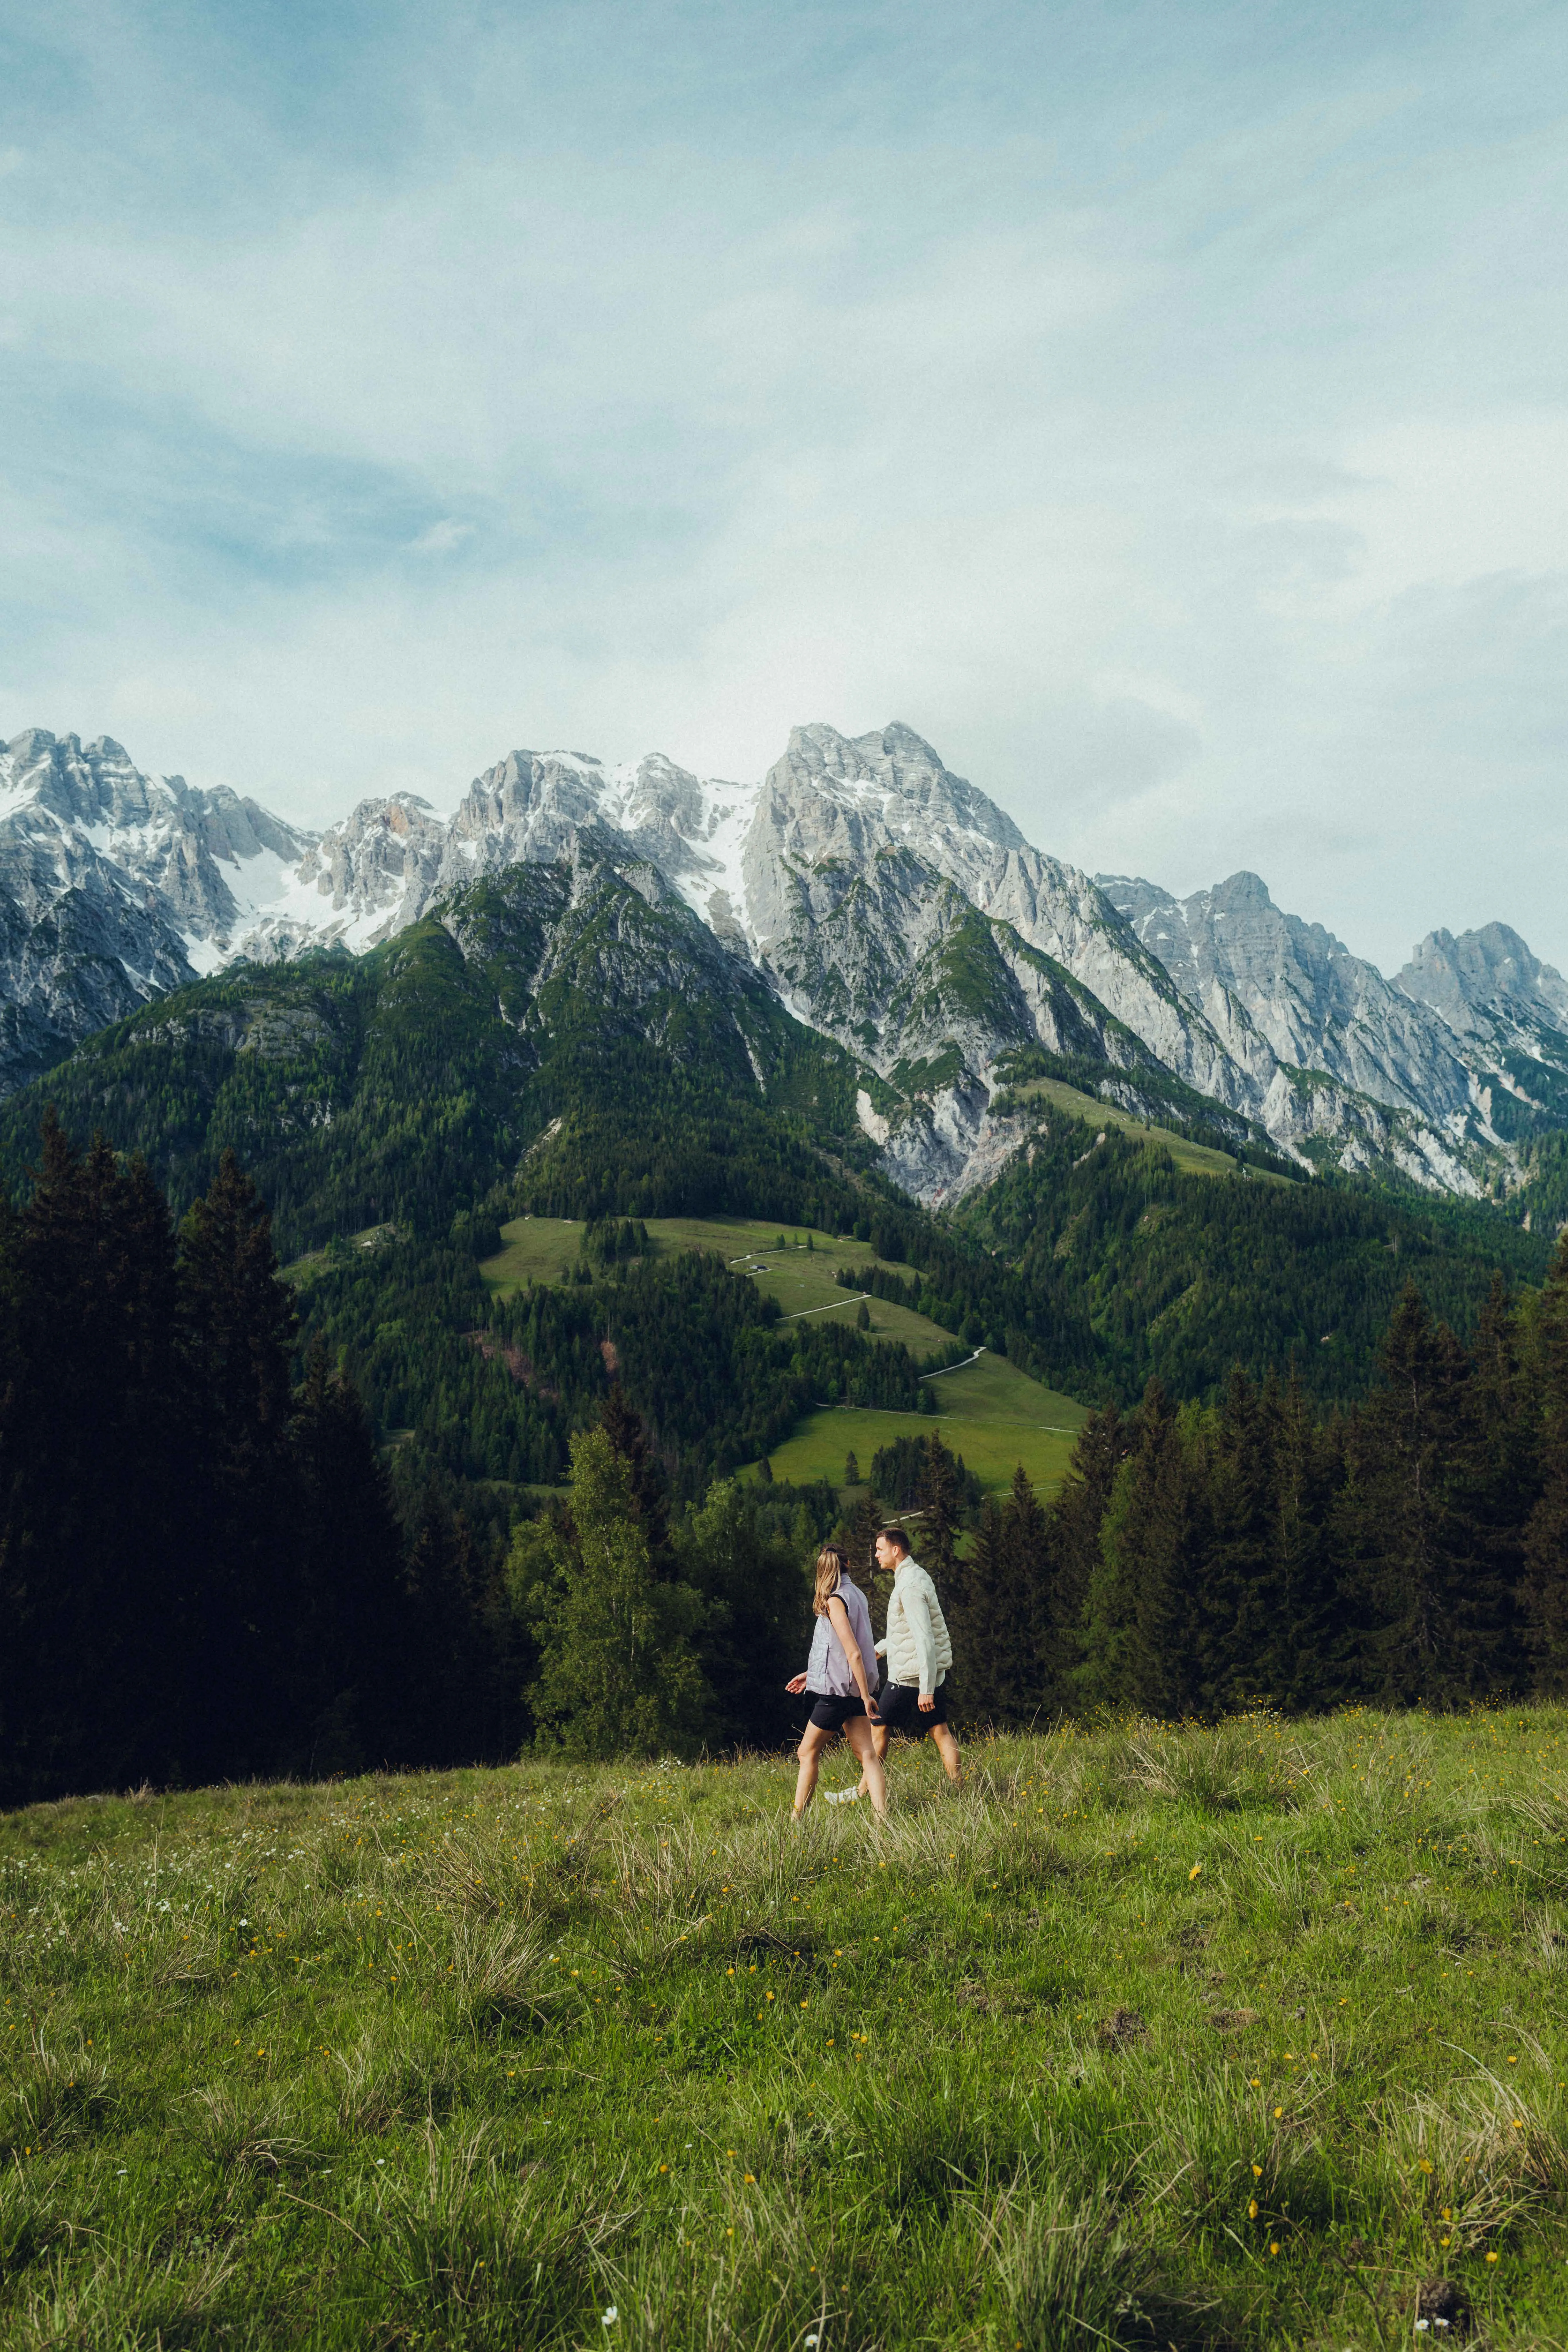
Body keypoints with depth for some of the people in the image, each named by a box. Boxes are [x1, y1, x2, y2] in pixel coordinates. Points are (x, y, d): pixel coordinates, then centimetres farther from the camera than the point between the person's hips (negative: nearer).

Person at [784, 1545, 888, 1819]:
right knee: (867, 1754, 1)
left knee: (808, 1752, 5)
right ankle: (884, 1820, -8)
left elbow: (854, 1653, -20)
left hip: (837, 1689, -8)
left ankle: (796, 1821, 9)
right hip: (853, 1690, 8)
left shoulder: (835, 1601, -16)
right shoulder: (857, 1594, 10)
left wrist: (866, 1695, -17)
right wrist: (811, 1674, 24)